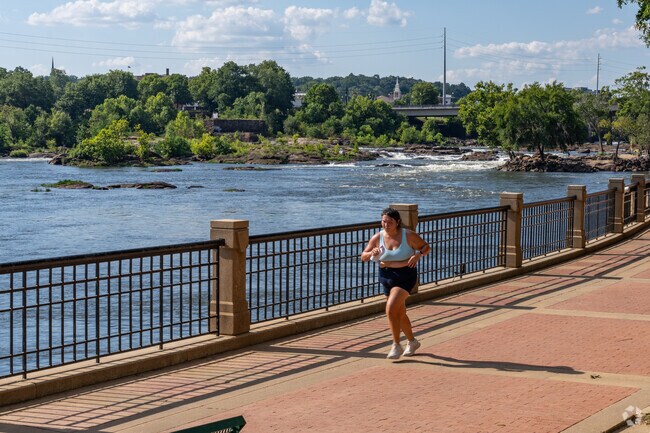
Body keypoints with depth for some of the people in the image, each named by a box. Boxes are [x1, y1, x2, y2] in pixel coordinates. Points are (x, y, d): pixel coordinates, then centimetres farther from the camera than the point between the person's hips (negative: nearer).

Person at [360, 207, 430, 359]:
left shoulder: (408, 235, -11)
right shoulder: (378, 238, -3)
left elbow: (426, 247, 0)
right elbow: (363, 257, 3)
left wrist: (418, 255, -21)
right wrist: (372, 254, -19)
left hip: (405, 276, -5)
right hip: (387, 277, 5)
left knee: (391, 309, -20)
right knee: (400, 313, 16)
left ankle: (396, 345, -8)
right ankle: (412, 342, 38)